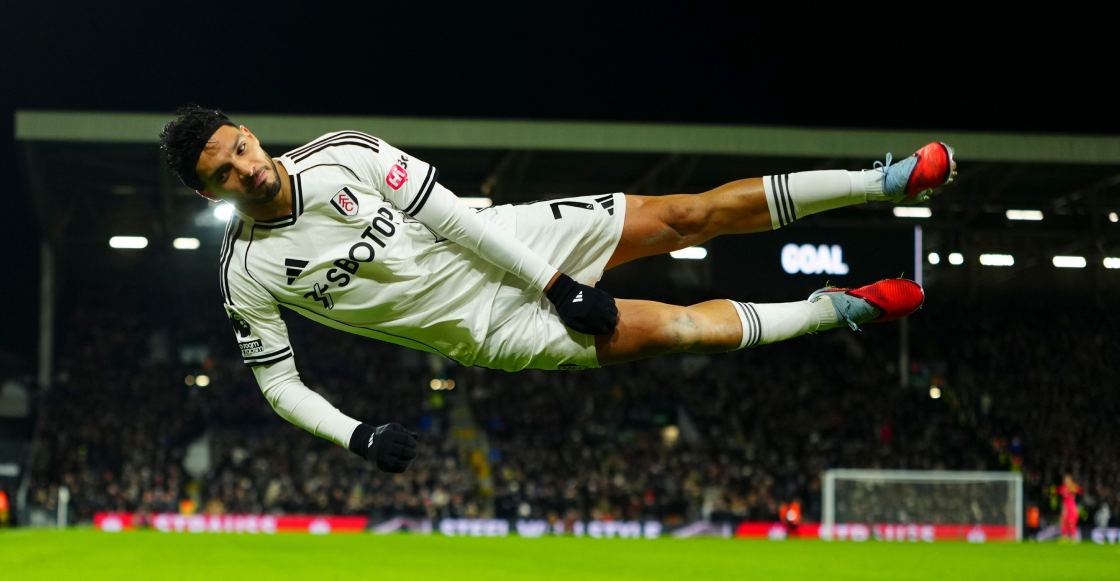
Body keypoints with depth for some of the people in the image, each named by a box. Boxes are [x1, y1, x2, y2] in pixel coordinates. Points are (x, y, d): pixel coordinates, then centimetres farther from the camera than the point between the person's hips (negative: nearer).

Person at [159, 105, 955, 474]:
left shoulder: (342, 153, -10)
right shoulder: (248, 274, -13)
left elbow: (443, 211, -8)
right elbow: (279, 384, -4)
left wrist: (553, 280, -12)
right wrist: (358, 437, -21)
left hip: (500, 244, 2)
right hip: (485, 325, -2)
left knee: (686, 215, -3)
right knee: (667, 328, -14)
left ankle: (885, 182, 8)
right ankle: (835, 310, 6)